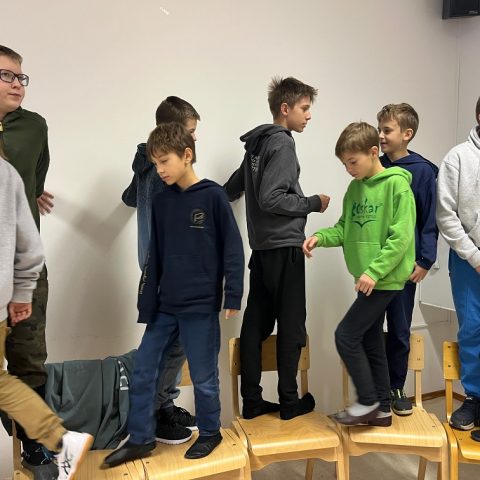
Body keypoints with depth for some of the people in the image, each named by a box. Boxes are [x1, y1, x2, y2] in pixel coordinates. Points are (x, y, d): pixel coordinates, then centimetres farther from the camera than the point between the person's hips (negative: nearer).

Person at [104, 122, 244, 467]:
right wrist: (147, 303, 5)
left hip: (201, 306, -5)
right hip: (165, 306, 5)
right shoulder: (161, 202, 7)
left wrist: (233, 295, -11)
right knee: (143, 371, 8)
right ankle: (140, 439, 22)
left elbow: (232, 248, -7)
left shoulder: (213, 196, -7)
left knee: (203, 376, 8)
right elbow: (155, 257, 9)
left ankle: (210, 433, 29)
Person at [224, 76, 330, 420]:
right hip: (284, 246, -8)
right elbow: (270, 199, -19)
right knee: (291, 325, 1)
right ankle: (290, 401, 10)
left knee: (256, 322, 7)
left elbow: (232, 188, 21)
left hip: (262, 246, 8)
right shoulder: (282, 143, -11)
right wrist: (312, 204, -9)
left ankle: (252, 400, 13)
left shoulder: (257, 143, 15)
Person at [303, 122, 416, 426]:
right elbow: (346, 230, 12)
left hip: (385, 278, -8)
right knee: (371, 342, 13)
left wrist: (375, 271, -21)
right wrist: (321, 237, -7)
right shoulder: (355, 188, 10)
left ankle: (368, 402, 10)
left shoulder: (396, 184, -13)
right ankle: (382, 409, 25)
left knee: (346, 335, -7)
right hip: (368, 278, 8)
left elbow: (401, 237, -18)